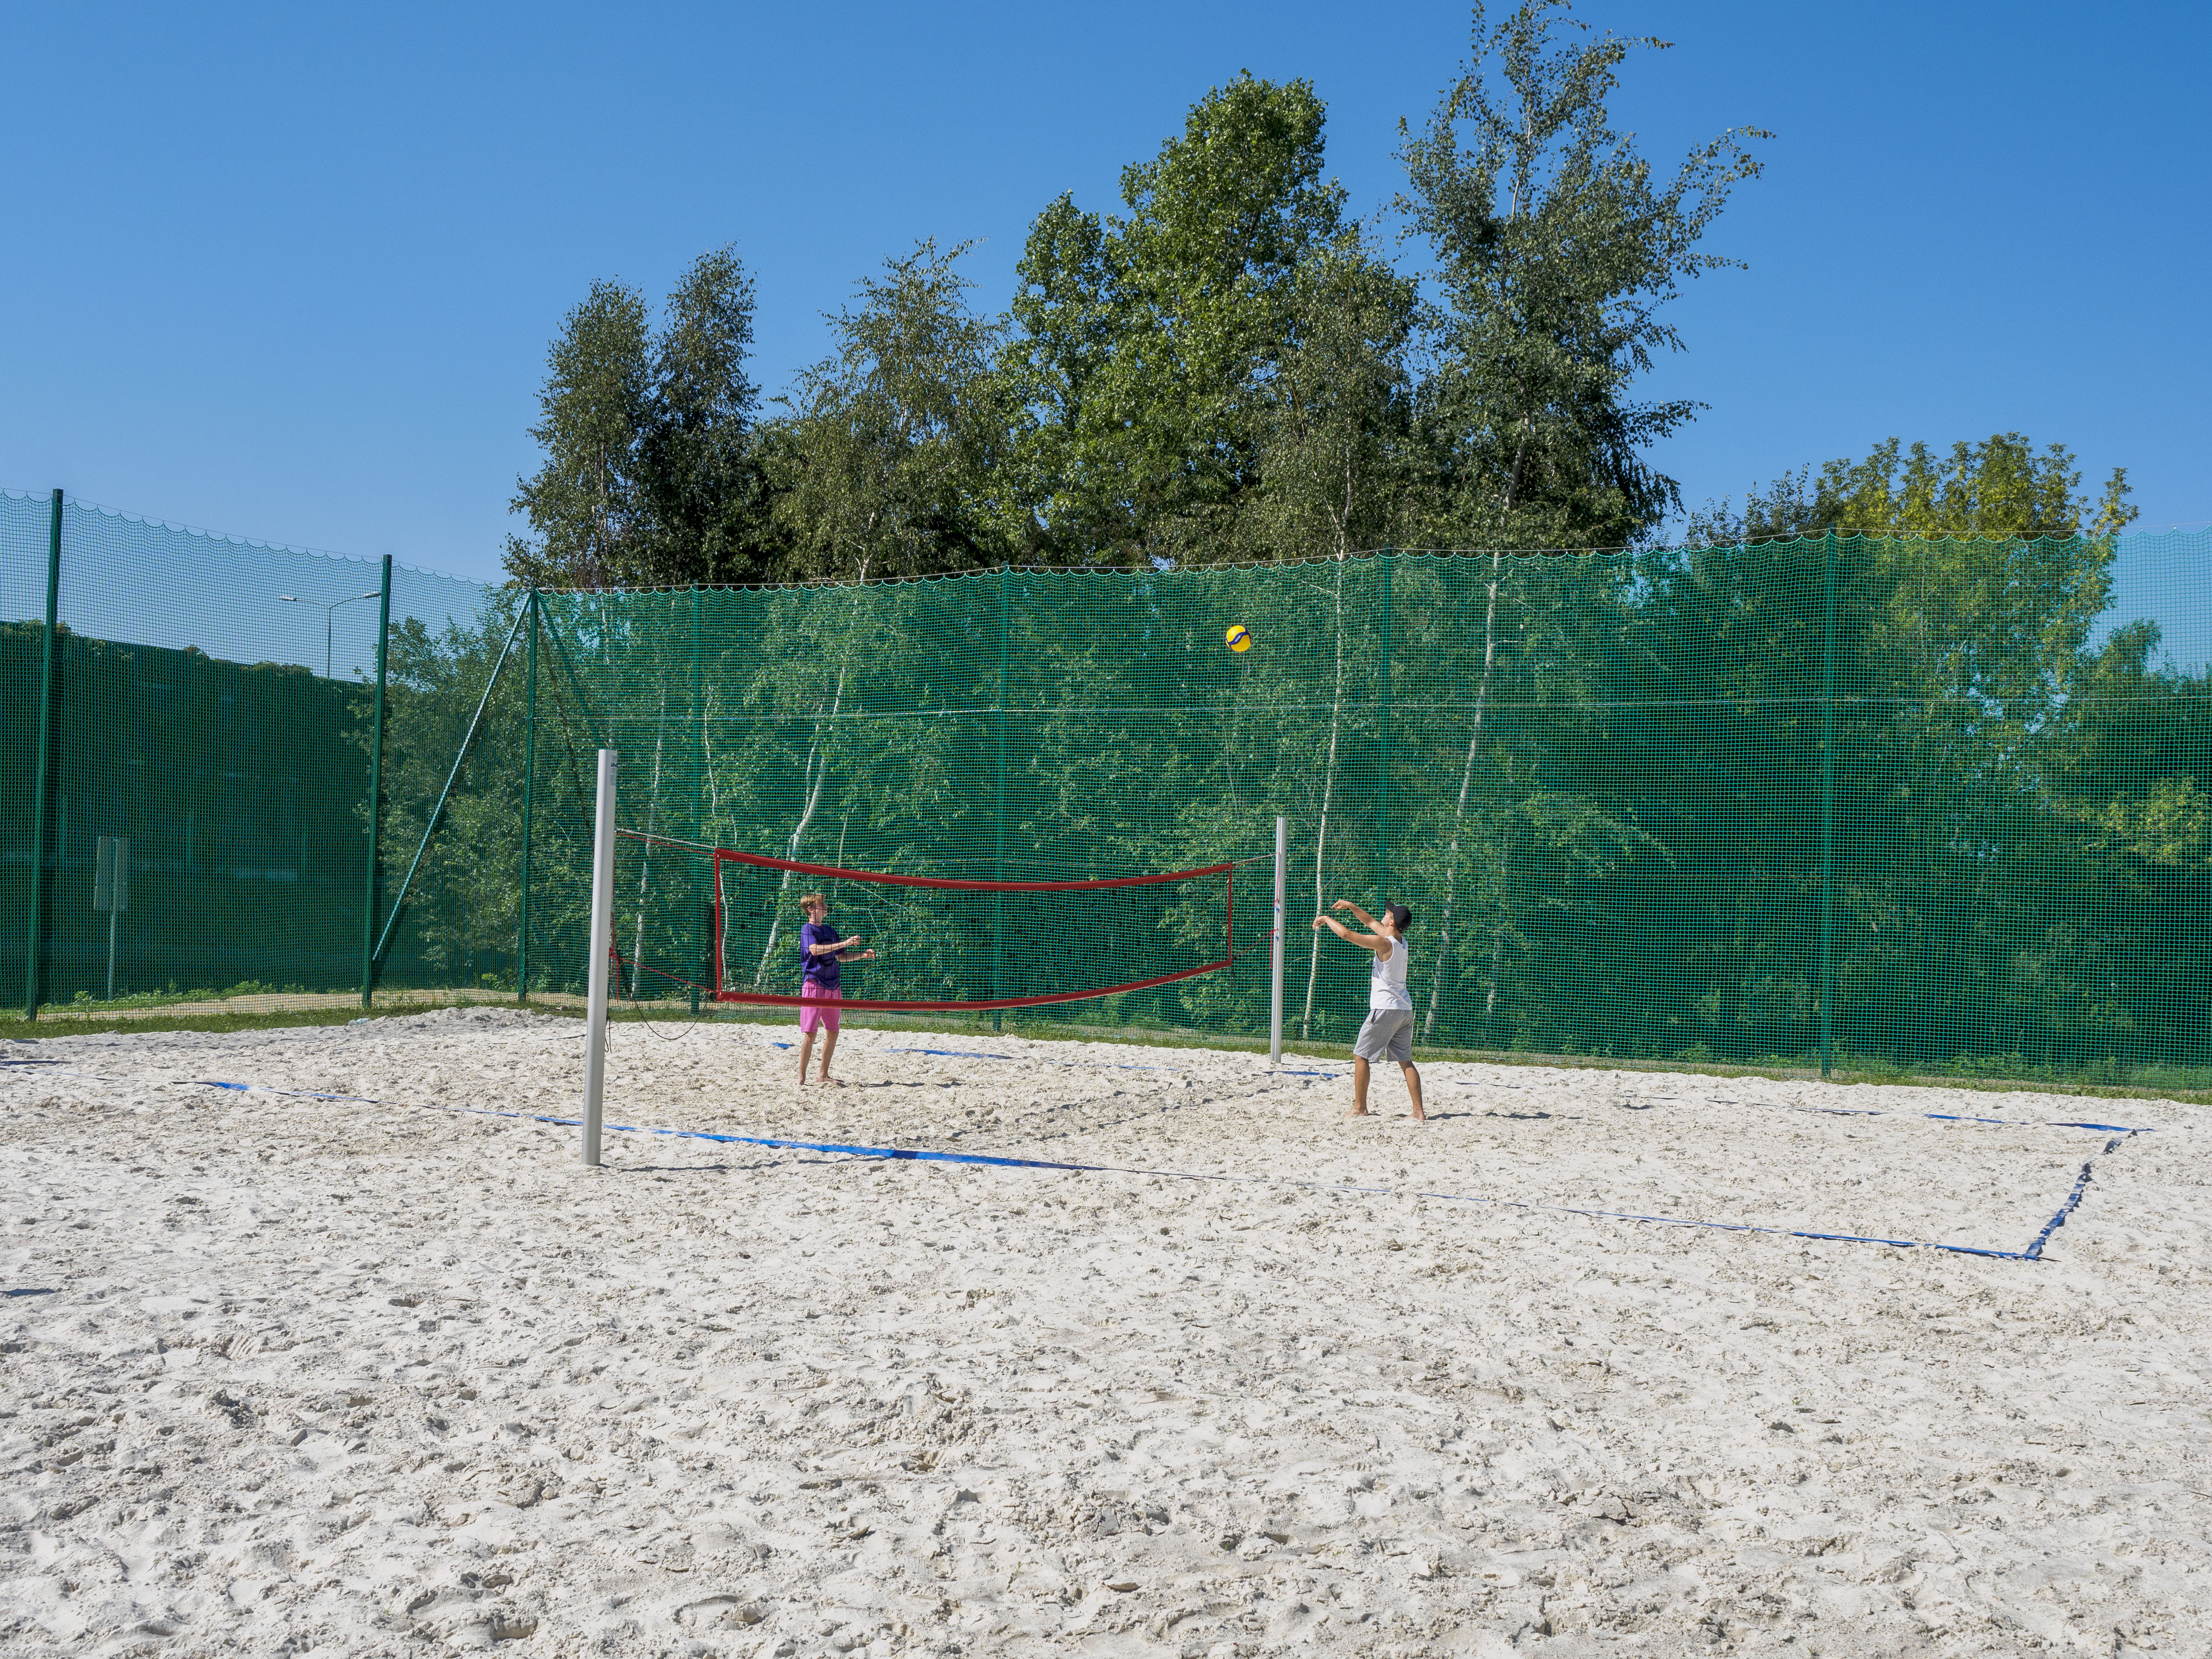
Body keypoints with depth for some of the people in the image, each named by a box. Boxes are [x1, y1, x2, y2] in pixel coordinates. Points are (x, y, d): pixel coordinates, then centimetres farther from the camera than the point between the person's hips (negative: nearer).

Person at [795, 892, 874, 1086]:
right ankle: (801, 1078, -5)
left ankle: (824, 1075, 19)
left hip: (833, 986, 7)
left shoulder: (830, 931, 16)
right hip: (814, 984, -7)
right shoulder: (807, 930, -6)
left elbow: (840, 957, 23)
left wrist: (862, 955, 8)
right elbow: (814, 949, -24)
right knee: (810, 1033, -9)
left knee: (832, 1032, 9)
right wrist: (844, 943, -28)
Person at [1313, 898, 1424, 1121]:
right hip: (1405, 1010, 8)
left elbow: (1346, 934, -17)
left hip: (1385, 1009, -8)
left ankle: (1359, 1107, 7)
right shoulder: (1401, 941, 9)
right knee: (1405, 1061, 8)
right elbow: (1371, 922, 25)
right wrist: (1351, 906, 24)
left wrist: (1327, 919, -2)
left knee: (1360, 1055, 4)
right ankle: (1419, 1112, 2)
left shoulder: (1384, 943, -15)